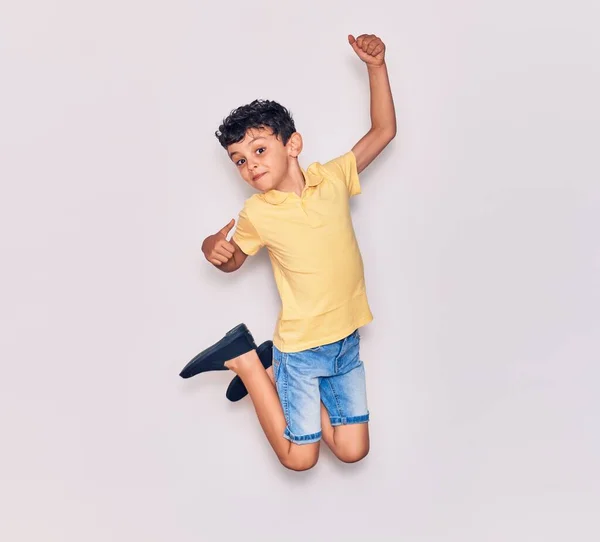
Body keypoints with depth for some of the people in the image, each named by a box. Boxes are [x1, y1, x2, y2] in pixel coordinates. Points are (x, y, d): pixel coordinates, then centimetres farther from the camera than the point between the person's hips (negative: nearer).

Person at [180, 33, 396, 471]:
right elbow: (234, 261, 7)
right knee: (299, 459, 3)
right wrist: (213, 250, -17)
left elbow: (384, 131, 2)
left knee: (353, 451, 9)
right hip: (301, 347, -3)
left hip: (347, 341, 3)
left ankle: (273, 370, 23)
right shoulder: (256, 214, -10)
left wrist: (377, 67, -7)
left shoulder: (334, 178, -5)